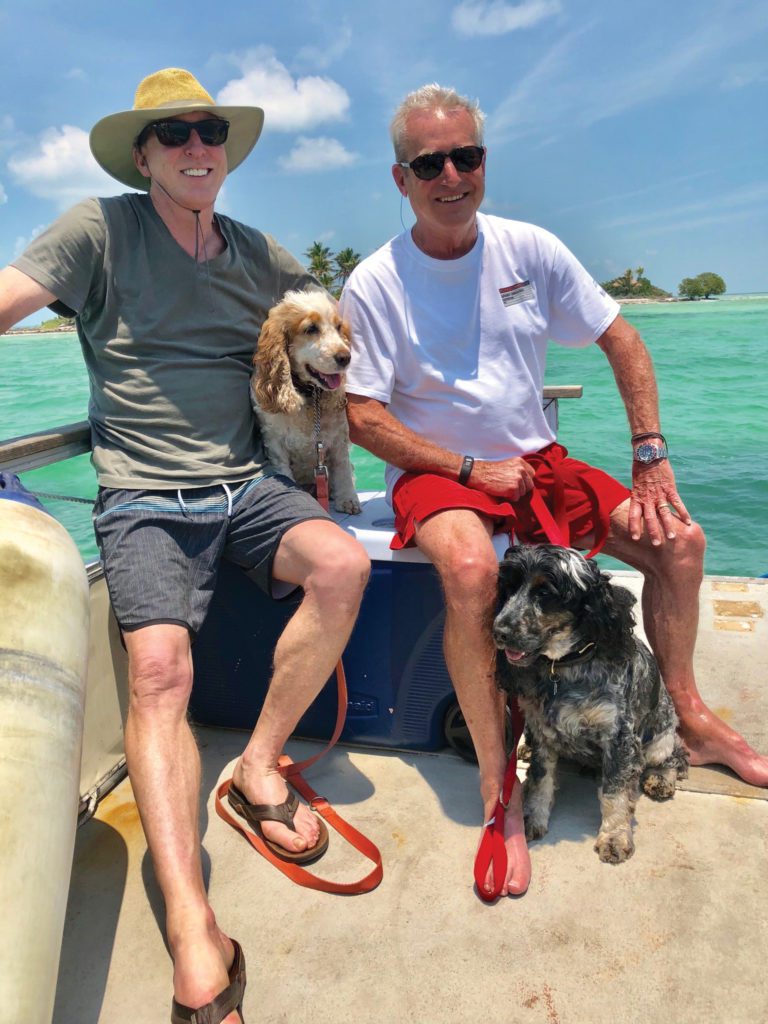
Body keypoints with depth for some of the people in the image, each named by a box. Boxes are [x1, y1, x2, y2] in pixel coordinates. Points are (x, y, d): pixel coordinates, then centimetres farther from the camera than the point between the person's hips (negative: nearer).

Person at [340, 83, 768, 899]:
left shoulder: (529, 249, 1)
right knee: (470, 567, -37)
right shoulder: (374, 286, -9)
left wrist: (652, 457, -3)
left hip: (536, 461, 5)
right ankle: (498, 789, -21)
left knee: (678, 539, -6)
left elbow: (622, 342, 5)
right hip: (436, 471, -4)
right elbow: (364, 418, -11)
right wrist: (473, 469, -16)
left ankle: (689, 718, 15)